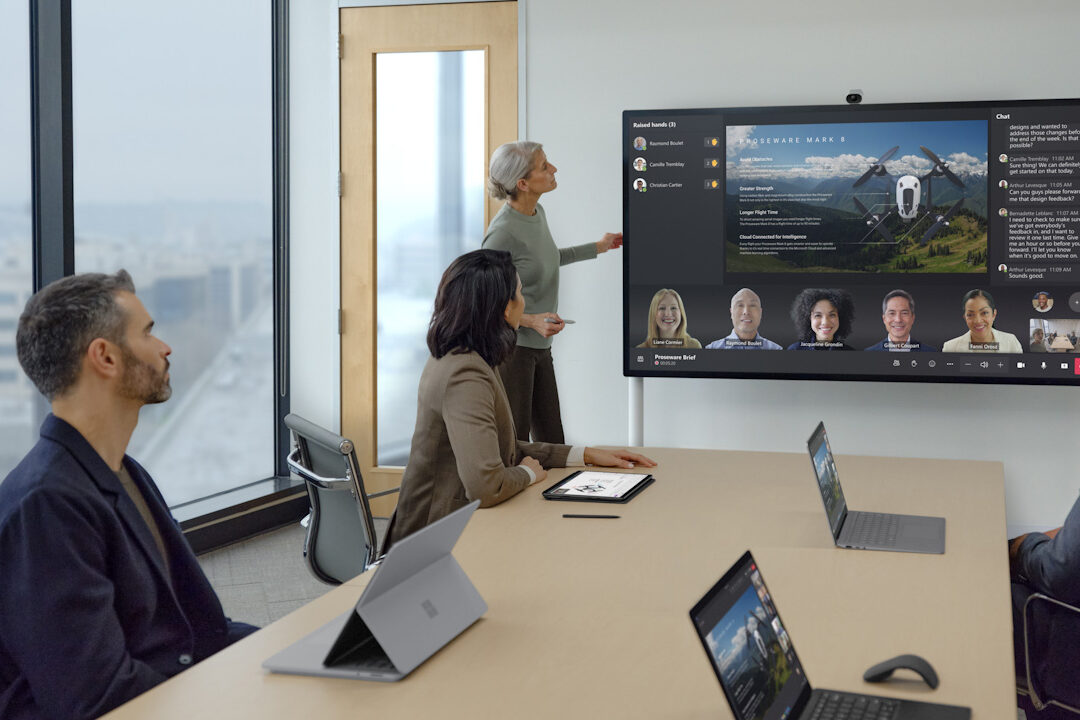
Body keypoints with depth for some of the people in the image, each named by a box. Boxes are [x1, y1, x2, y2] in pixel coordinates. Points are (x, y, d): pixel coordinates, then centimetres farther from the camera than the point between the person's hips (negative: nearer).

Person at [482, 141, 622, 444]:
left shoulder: (537, 213, 5)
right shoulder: (503, 231, -21)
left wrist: (597, 247, 33)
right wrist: (531, 321, -27)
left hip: (540, 348, 9)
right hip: (510, 348, -9)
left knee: (552, 444, 12)